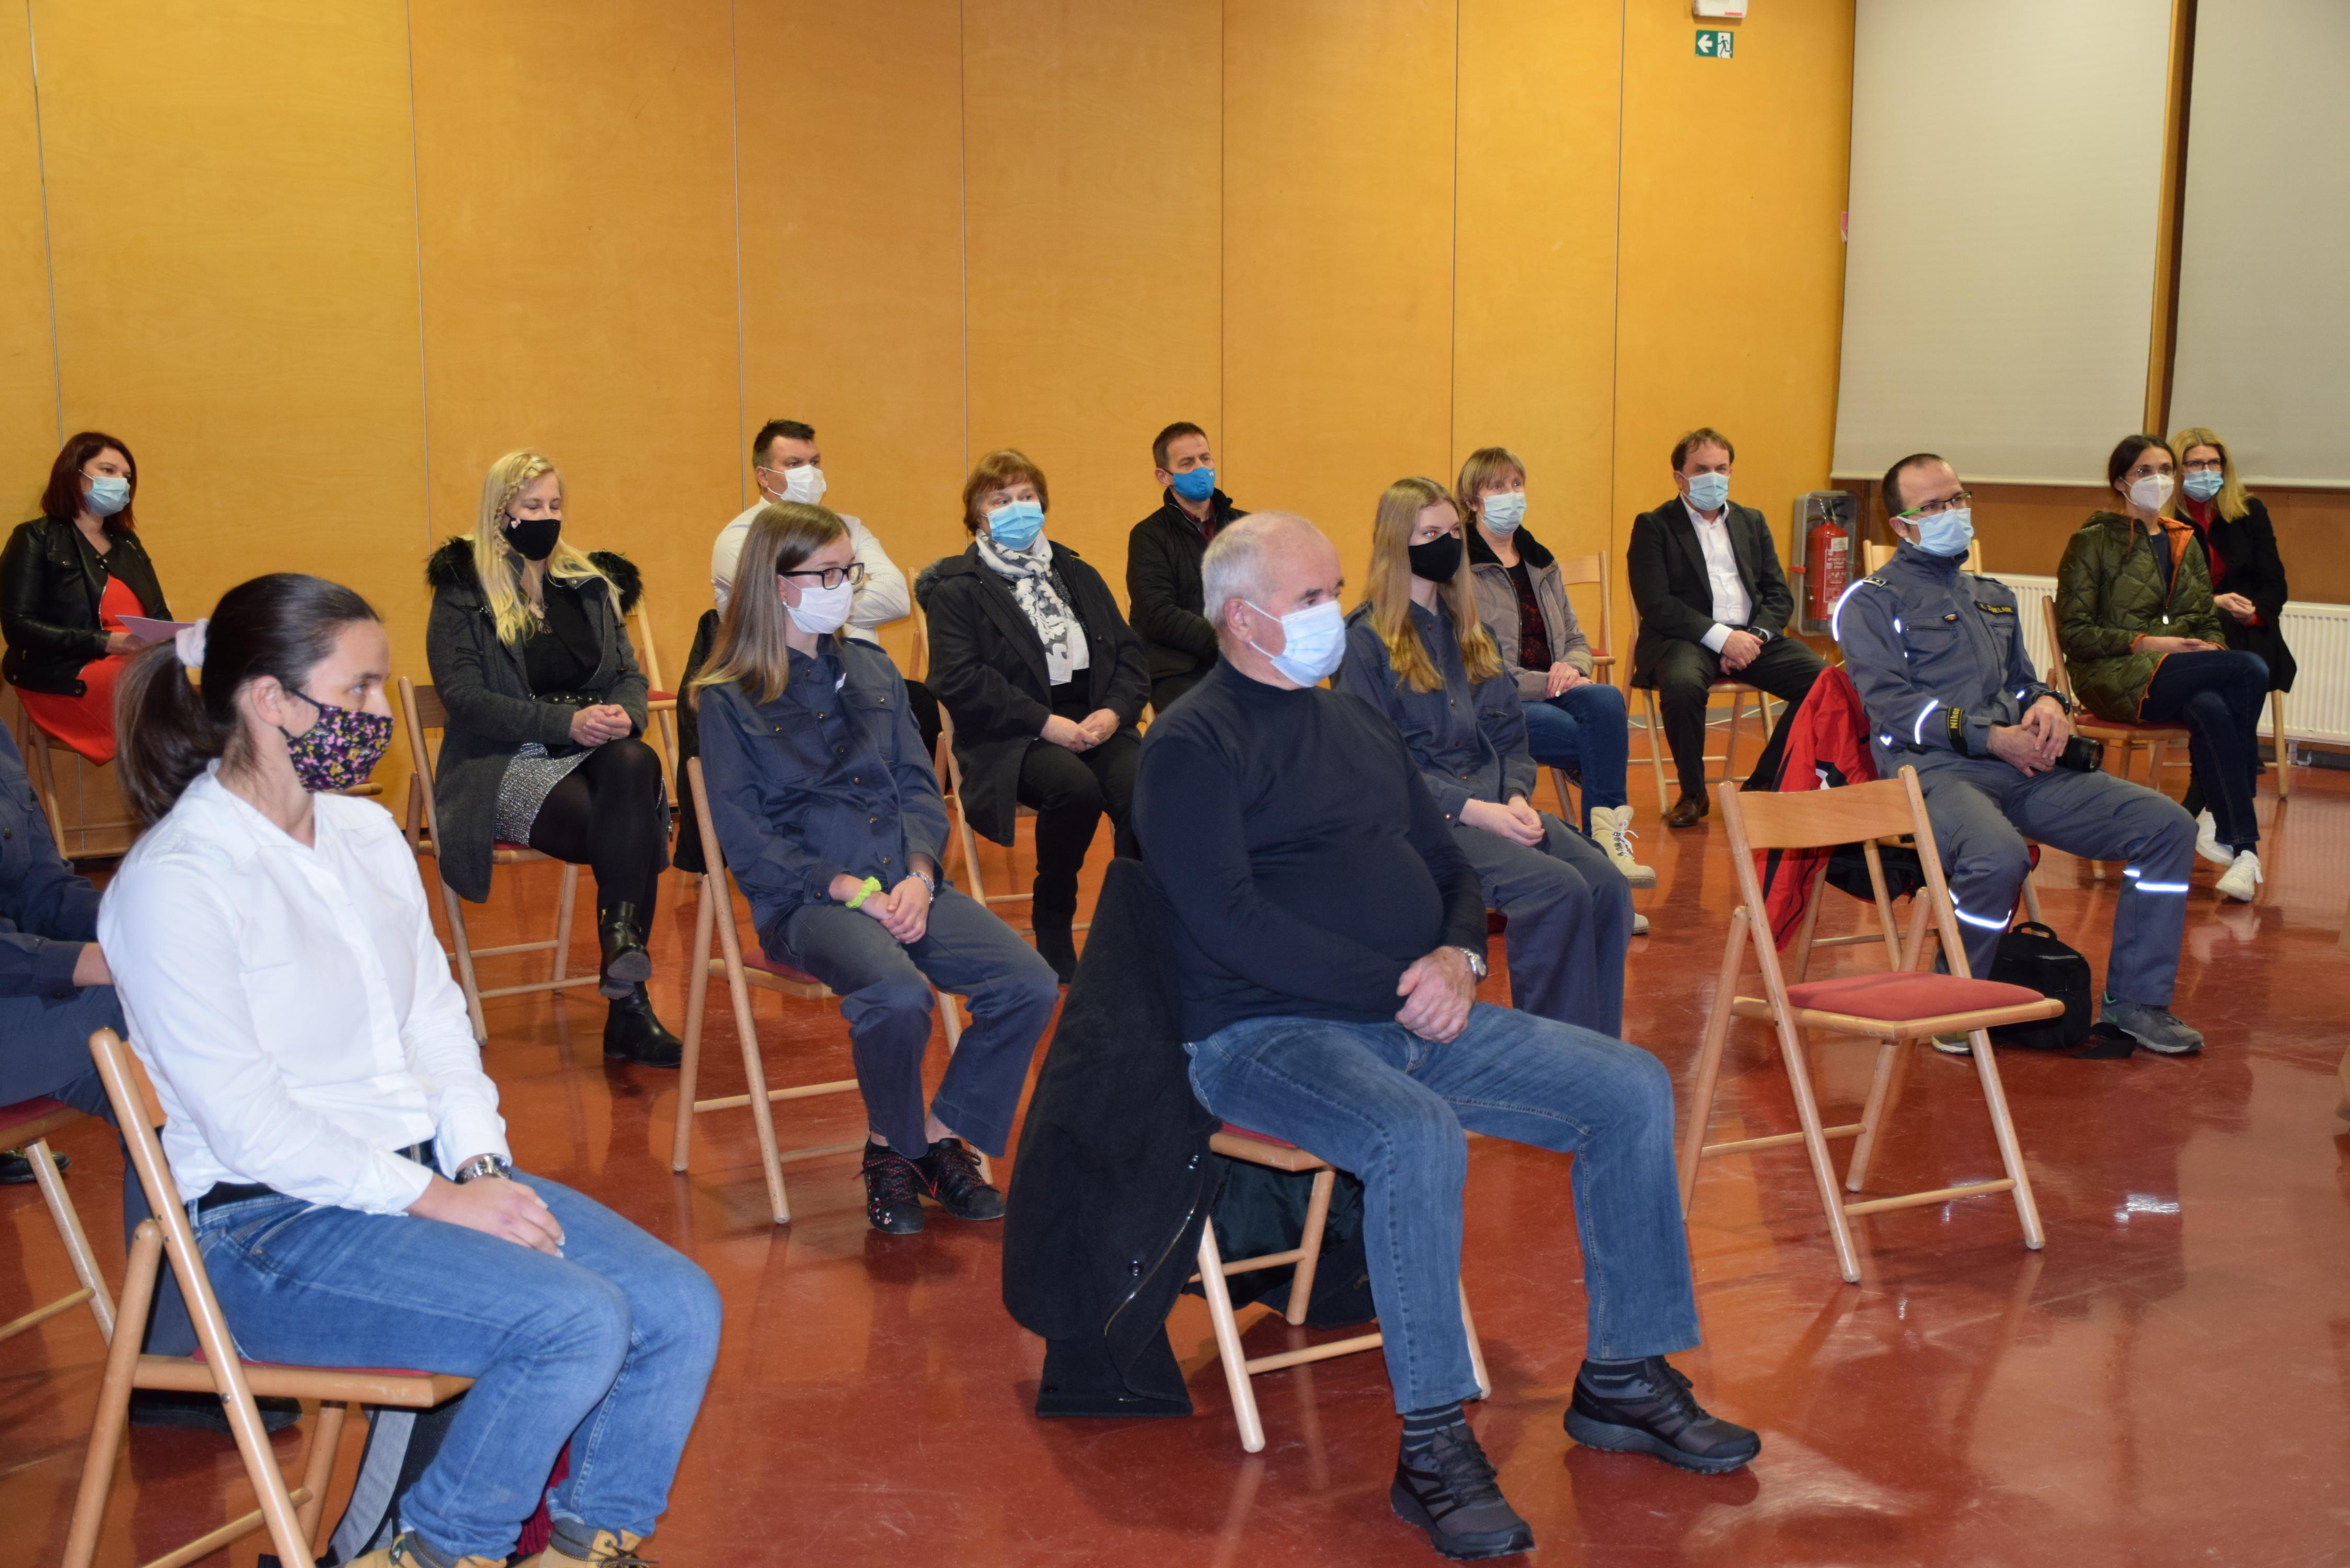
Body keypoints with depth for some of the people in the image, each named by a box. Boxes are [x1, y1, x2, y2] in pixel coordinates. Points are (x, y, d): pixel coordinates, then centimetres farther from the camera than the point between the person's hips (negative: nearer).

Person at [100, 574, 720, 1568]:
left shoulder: (366, 832, 11)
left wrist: (480, 1164, -3)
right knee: (577, 1320, -26)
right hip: (274, 1223, -7)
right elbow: (244, 1121, -17)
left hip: (423, 1175, 8)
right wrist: (434, 1203, -17)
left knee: (682, 1310, -8)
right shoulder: (177, 882, -14)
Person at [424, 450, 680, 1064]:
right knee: (627, 829, -32)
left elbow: (630, 674, 16)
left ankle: (622, 946, -43)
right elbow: (463, 696, -8)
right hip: (507, 766, -4)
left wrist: (624, 714, -10)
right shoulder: (463, 592, 3)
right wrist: (567, 722, -19)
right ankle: (629, 1000, -30)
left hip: (593, 753, 4)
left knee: (637, 765, -34)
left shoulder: (590, 584, 19)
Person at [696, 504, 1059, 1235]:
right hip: (807, 900, -5)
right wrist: (854, 892, -15)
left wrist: (919, 877, -7)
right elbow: (748, 843, -5)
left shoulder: (872, 670, 17)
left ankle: (943, 1136, 2)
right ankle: (889, 1147, -6)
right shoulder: (729, 699, 1)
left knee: (1030, 983, -19)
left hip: (906, 885, 5)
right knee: (897, 993, -35)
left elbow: (918, 786, 13)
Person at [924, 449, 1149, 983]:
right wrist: (1048, 723, -16)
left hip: (1096, 724, 4)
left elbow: (1129, 653, 16)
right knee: (1076, 787, -35)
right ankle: (1052, 924, -13)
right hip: (1010, 738, -4)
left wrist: (1114, 710, -6)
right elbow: (958, 680, -8)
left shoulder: (1077, 574, 23)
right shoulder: (957, 588, 6)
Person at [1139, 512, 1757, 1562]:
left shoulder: (1355, 723, 19)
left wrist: (1458, 956, -2)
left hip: (1414, 1017, 8)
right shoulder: (1191, 747, -5)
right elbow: (1231, 924, -17)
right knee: (1419, 1139, -36)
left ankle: (1622, 1377, 6)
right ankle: (1432, 1448, -23)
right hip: (1266, 1033, -8)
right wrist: (1396, 989, -18)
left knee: (1632, 1090, -4)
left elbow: (1450, 865, 21)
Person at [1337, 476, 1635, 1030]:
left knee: (1607, 885, -20)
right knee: (1558, 889, -29)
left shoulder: (1468, 631, 21)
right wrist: (1472, 811, -17)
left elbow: (1510, 735, 18)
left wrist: (1516, 798, -4)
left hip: (1494, 806, 6)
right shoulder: (1366, 641, -1)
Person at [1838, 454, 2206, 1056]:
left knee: (2168, 826, -8)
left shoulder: (1995, 597, 27)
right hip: (1933, 768, -7)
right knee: (1999, 855, -39)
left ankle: (2136, 999, 2)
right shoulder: (1873, 601, 5)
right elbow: (1891, 705, -7)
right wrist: (1991, 738, -15)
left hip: (2022, 768, 7)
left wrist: (2049, 703, 4)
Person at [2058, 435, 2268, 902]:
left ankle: (2238, 840, -28)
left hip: (2181, 677, 5)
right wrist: (2146, 643, -15)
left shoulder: (2184, 543, 20)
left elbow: (2207, 623, 20)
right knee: (2250, 670, -27)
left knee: (2210, 710, -34)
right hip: (2113, 677, -5)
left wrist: (2214, 651, -5)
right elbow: (2074, 632, -4)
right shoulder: (2094, 540, 2)